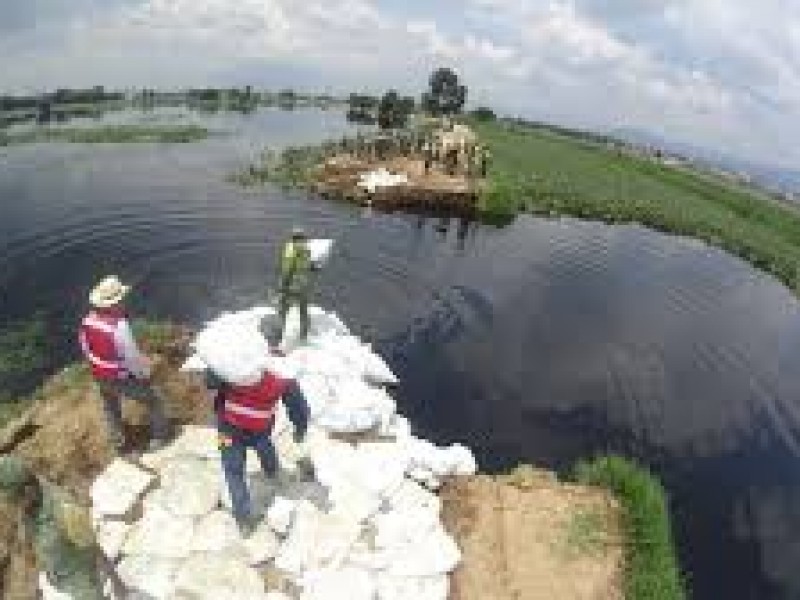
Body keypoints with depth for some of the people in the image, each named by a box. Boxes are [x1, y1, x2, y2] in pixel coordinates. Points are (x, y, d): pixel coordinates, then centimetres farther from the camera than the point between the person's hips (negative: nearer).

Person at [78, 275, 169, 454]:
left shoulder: (88, 320, -13)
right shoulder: (119, 326, -35)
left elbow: (86, 347, 4)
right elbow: (132, 358, -27)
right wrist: (144, 372, -8)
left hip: (101, 377, 7)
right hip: (124, 378, -6)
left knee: (111, 409, 31)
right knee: (154, 400, 18)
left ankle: (118, 443, 49)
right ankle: (158, 437, 33)